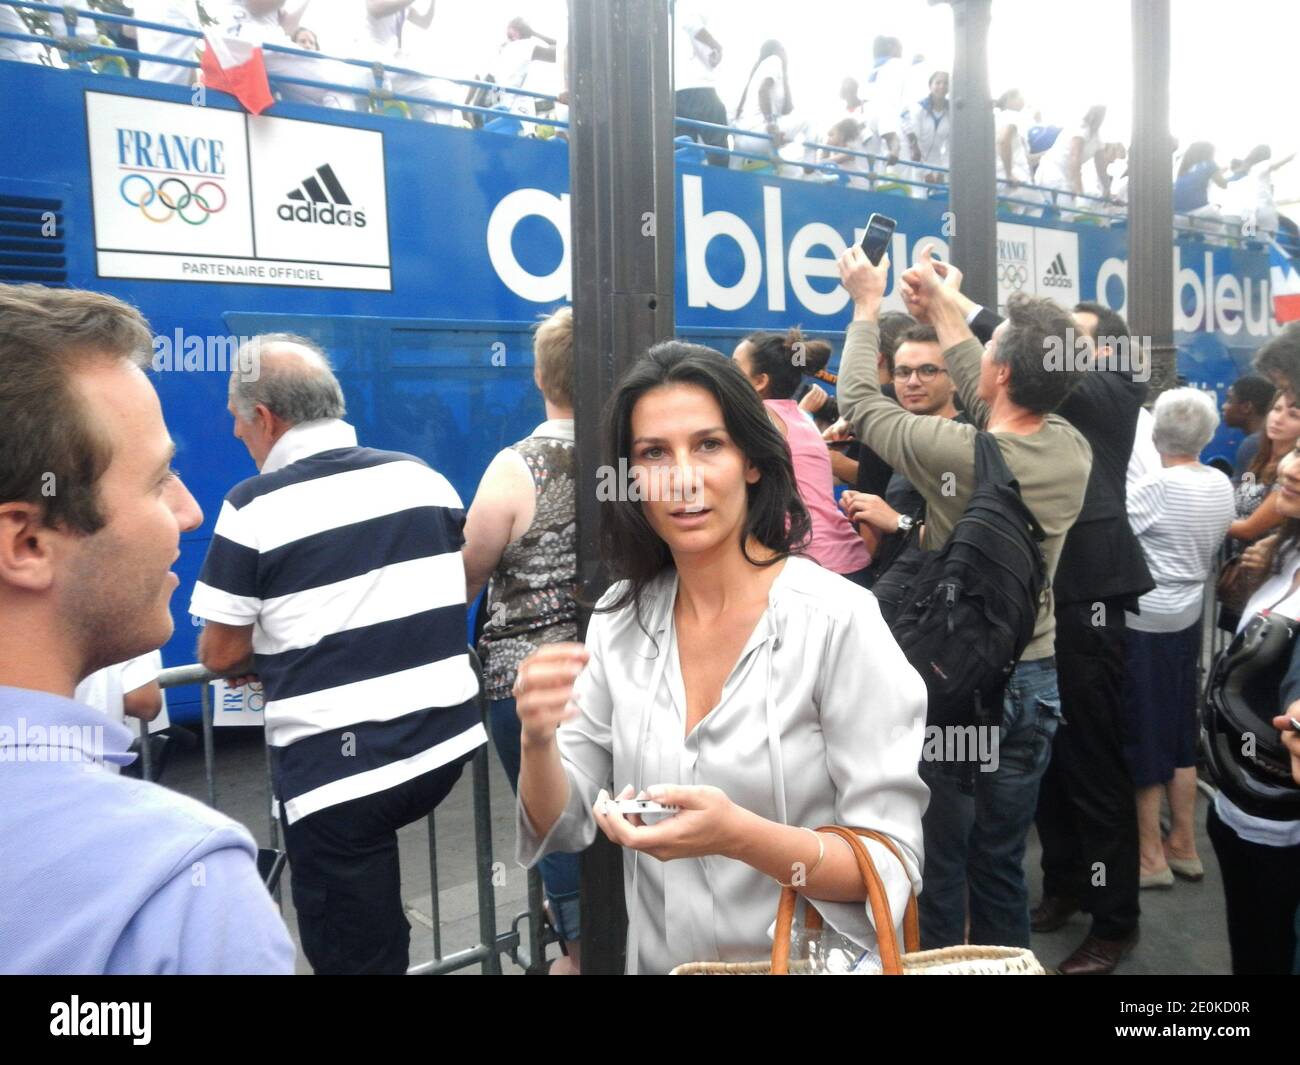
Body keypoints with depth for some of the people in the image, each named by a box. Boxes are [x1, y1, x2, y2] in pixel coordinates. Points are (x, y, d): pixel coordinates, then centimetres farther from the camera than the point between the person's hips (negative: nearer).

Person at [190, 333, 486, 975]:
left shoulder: (255, 508, -11)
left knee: (355, 955, 12)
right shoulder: (424, 477, 4)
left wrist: (265, 653, 17)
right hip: (447, 740, 5)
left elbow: (221, 656, -5)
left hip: (339, 768, -5)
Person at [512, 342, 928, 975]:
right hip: (658, 958, 3)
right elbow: (562, 827, -1)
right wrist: (538, 741, -19)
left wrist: (738, 836, -29)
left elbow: (892, 867, -15)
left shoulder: (838, 619, -16)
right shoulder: (618, 620, -4)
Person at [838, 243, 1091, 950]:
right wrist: (941, 306, 20)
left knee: (940, 866, 11)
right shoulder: (1074, 449, -5)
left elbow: (858, 399, -6)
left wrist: (869, 303, 9)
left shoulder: (955, 454, -21)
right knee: (1002, 865, 19)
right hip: (1035, 681, 5)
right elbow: (993, 404, 12)